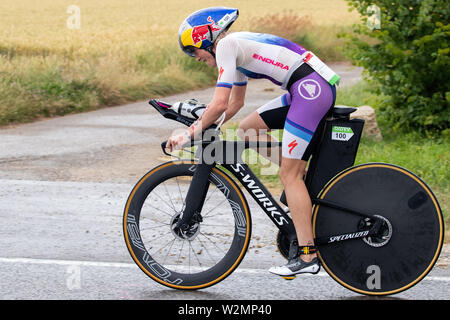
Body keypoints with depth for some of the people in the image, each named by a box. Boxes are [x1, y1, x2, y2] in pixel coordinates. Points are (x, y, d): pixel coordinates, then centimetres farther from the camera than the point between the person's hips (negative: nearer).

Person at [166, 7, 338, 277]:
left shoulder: (226, 45, -6)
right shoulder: (238, 46, 24)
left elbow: (220, 104, -12)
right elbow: (235, 103, 32)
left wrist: (190, 134, -2)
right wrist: (203, 127, 24)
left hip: (311, 89, -10)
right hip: (313, 90, 10)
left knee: (289, 175, -8)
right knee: (249, 128, 16)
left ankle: (307, 255, -8)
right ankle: (301, 179, 15)